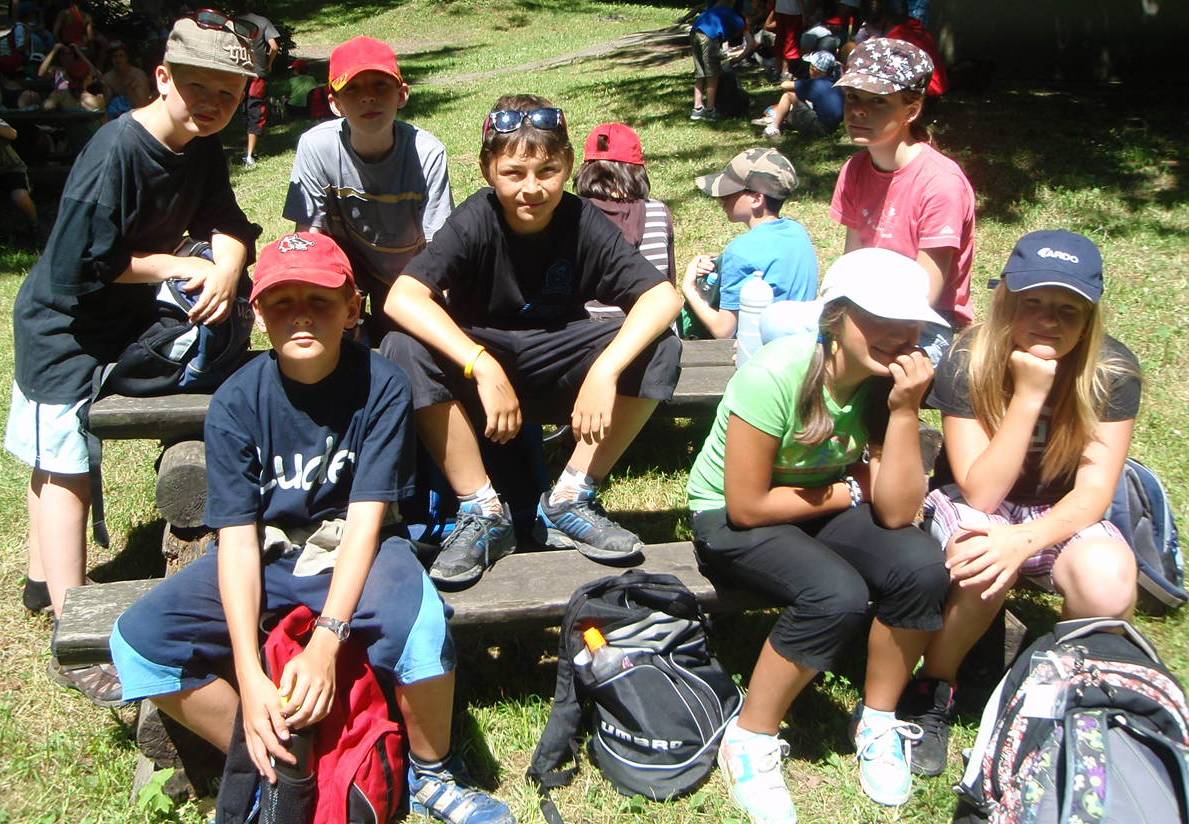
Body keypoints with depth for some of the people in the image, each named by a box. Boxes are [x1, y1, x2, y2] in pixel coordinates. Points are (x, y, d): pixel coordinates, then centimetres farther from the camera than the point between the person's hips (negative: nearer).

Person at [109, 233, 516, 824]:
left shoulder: (381, 386, -15)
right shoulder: (236, 402, -12)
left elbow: (365, 519, -19)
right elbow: (237, 536, -15)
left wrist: (325, 641, -30)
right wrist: (249, 676, -25)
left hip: (354, 550, -2)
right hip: (266, 552, 3)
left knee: (417, 618, -35)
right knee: (138, 640, -18)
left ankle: (431, 774, -5)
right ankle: (269, 768, 1)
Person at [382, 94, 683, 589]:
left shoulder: (584, 223, -16)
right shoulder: (475, 222, -19)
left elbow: (663, 296, -24)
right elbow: (401, 298, -32)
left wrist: (605, 369, -40)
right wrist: (483, 367, -42)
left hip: (554, 369, 1)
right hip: (480, 354, -1)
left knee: (659, 350, -23)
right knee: (405, 350, -32)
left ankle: (569, 501, -11)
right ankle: (482, 512, -19)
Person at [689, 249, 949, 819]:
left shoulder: (889, 380, -11)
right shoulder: (778, 375, -27)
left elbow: (895, 512, -17)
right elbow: (746, 505, -24)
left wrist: (904, 410, -28)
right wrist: (849, 493, -14)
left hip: (822, 509, 5)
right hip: (728, 519, -5)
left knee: (922, 565, -22)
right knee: (837, 595, -31)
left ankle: (878, 722, 1)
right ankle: (748, 741, -9)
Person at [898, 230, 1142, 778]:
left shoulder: (1113, 371, -15)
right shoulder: (967, 364, -20)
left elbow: (1093, 493, -17)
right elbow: (981, 494, -23)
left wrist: (1026, 539, -37)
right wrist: (1029, 394, -32)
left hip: (1062, 519, 2)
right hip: (973, 510, -1)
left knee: (1108, 584, -32)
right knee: (985, 563, -37)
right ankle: (934, 691, -10)